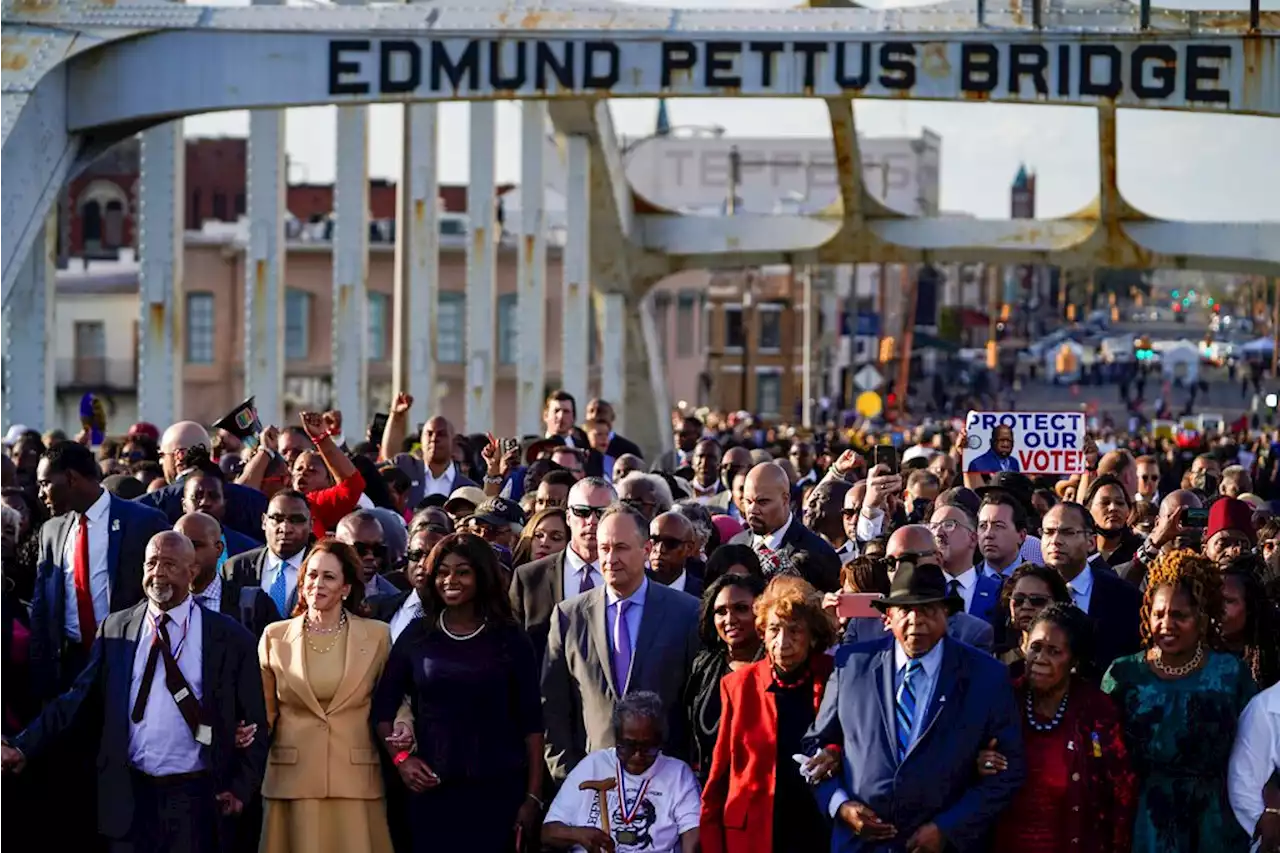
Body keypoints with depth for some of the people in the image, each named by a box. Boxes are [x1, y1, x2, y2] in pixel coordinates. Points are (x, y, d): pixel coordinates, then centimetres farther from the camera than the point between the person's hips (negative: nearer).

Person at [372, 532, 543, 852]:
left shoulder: (510, 639, 3)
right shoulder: (417, 635, 6)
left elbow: (531, 722, 2)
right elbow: (383, 706, 11)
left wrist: (533, 797, -4)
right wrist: (400, 758, -5)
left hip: (498, 790, -1)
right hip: (431, 791, 1)